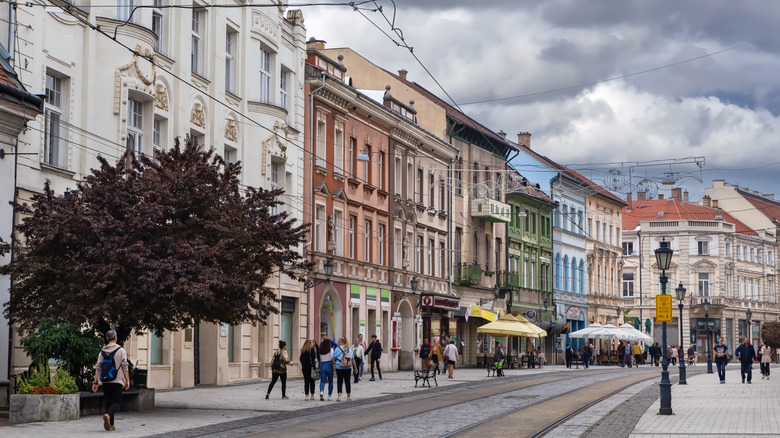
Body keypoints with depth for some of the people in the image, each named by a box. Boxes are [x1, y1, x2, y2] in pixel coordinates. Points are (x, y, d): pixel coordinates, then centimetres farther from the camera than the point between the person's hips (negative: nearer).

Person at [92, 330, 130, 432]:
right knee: (117, 401, -1)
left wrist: (95, 382, 10)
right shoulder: (121, 350, -2)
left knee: (108, 401, 12)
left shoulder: (102, 352, 10)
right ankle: (108, 415, -29)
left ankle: (110, 425, 9)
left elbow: (98, 368, 7)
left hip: (105, 381, 4)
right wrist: (127, 380, -4)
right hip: (117, 381, -4)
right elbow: (124, 367, -7)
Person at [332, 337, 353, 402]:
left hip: (339, 367, -3)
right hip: (348, 367, 3)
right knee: (347, 382, 10)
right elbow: (352, 358, 6)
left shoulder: (338, 349, -6)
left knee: (339, 382, -2)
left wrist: (334, 362, 20)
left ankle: (339, 396, -12)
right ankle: (349, 397, 14)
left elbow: (333, 358, -1)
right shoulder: (349, 349, 6)